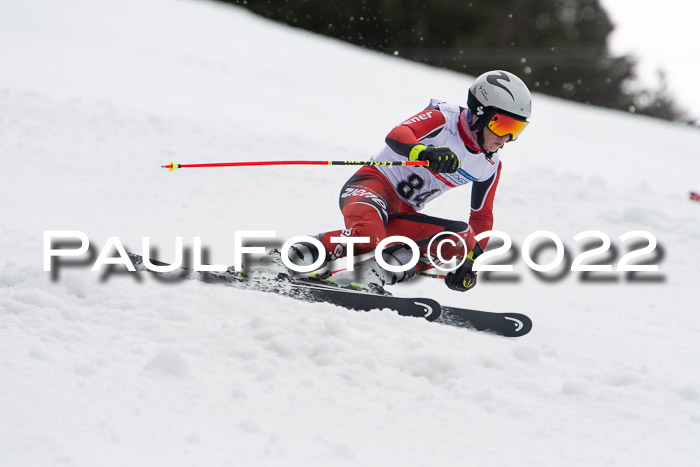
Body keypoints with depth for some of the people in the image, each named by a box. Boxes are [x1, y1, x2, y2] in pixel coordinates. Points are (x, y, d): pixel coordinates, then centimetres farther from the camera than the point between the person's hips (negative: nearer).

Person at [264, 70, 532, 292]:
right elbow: (398, 135, -26)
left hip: (403, 215, 7)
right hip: (374, 183, -7)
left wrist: (469, 260, 10)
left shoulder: (489, 167, 10)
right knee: (368, 236, -40)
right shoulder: (442, 119, -8)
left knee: (462, 240, -20)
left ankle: (382, 270, -29)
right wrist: (426, 153, -48)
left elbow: (482, 217, 24)